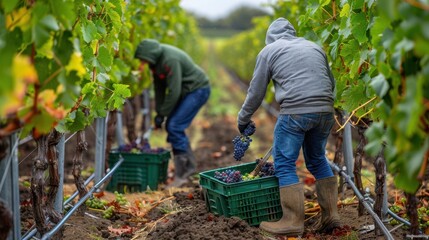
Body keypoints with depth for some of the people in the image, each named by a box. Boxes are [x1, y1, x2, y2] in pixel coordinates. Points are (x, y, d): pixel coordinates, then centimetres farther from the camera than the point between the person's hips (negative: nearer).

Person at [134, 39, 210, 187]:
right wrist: (158, 112, 2)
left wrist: (162, 114, -18)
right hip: (185, 91, 9)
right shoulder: (156, 59, -3)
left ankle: (181, 174, -8)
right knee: (171, 126, 8)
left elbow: (174, 91, -28)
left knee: (174, 126, -15)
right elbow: (159, 86, 4)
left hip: (198, 90, -9)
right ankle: (189, 166, 20)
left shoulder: (170, 60, -31)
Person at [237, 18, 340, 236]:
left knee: (285, 163, 3)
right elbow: (331, 82, 25)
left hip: (295, 111, -5)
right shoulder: (314, 47, 25)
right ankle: (330, 215, 20)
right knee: (317, 160, 20)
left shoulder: (269, 50, 11)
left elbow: (256, 91, 13)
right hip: (326, 111, 6)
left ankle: (293, 221, 1)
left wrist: (243, 118, 25)